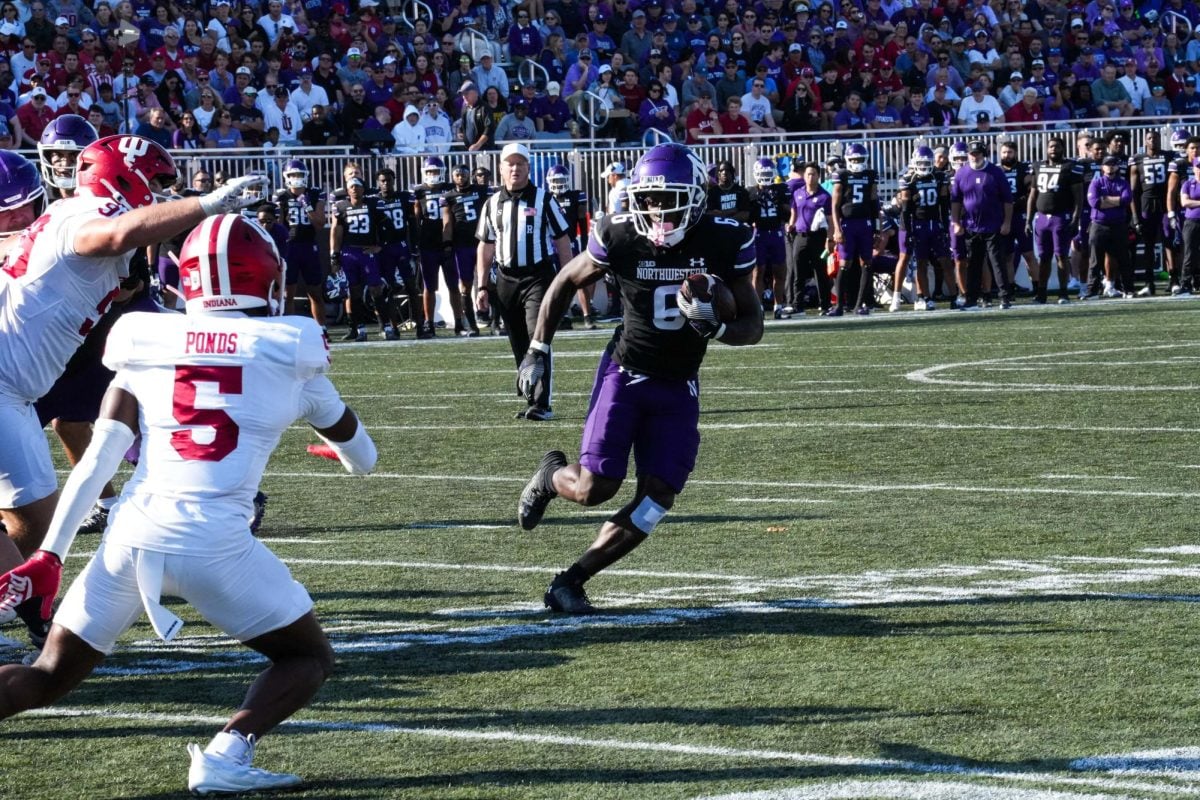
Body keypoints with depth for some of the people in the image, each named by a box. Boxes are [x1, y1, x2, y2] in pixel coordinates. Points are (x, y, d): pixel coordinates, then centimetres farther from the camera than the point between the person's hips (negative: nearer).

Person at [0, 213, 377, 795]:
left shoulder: (147, 351, 13)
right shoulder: (290, 360, 10)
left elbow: (97, 462, 6)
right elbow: (363, 459, 24)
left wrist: (50, 555, 8)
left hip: (132, 532, 3)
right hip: (213, 540, -3)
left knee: (49, 677, 16)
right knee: (308, 657, 17)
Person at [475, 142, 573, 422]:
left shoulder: (543, 199, -1)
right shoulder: (493, 204, 10)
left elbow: (562, 240, 1)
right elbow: (485, 247, 15)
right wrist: (482, 286, 10)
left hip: (539, 277, -4)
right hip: (507, 280, 5)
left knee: (538, 341, -14)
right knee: (520, 347, 8)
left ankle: (542, 404, -16)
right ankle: (533, 399, 16)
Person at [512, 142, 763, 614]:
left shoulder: (725, 243, -14)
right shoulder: (620, 238, -16)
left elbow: (753, 325, -8)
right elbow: (566, 283, 3)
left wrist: (715, 327, -30)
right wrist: (537, 350, 2)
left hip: (678, 386, 2)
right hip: (625, 374, -2)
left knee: (657, 499, -6)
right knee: (595, 489, -13)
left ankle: (570, 583, 7)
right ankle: (552, 476, 25)